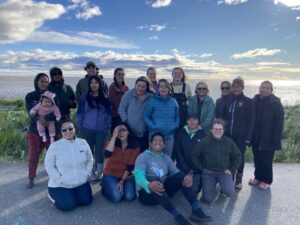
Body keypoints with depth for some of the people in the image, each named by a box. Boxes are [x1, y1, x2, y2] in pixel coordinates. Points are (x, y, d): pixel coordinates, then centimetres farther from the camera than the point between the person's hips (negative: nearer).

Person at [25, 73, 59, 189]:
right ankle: (31, 178, 19)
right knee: (33, 155, 4)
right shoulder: (30, 96, 1)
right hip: (34, 130, 0)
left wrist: (46, 118, -28)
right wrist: (40, 120, -28)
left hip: (51, 130, 0)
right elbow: (31, 113, -9)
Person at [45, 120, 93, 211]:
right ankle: (54, 195, 16)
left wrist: (87, 174, -1)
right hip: (61, 185, -3)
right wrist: (59, 179, -14)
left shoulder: (83, 142, -1)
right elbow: (49, 165, -6)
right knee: (69, 205, -16)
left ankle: (73, 194, 26)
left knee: (86, 201, -5)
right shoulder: (55, 146, -11)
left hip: (81, 182, 4)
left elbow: (89, 160, 10)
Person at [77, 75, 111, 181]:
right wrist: (80, 126, -1)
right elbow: (79, 112, 4)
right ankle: (90, 172, 22)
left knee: (99, 150, 5)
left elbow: (108, 113, 7)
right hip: (88, 129, 0)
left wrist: (108, 126, 1)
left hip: (101, 130, 0)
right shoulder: (84, 97, 0)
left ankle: (100, 172, 21)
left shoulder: (105, 98, 3)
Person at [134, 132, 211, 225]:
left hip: (163, 191, 5)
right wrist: (149, 185, -46)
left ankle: (196, 210, -22)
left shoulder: (166, 158, 12)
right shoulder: (142, 157, -7)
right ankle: (177, 215, -39)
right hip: (146, 193, -5)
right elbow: (139, 176, -23)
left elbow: (176, 172, 1)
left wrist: (187, 177, -24)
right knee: (155, 180, -37)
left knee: (181, 175, -15)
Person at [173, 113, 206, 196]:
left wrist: (194, 170, -11)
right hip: (182, 168, 1)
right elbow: (177, 152, -3)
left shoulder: (203, 134, -1)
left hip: (197, 170, -1)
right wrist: (186, 168, -10)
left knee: (194, 190, -14)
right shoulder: (180, 133, 1)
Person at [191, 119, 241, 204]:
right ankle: (211, 185, 23)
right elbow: (194, 155, -1)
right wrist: (202, 168, -3)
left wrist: (231, 169, 3)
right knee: (208, 199, -10)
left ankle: (223, 188, 14)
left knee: (229, 192, -24)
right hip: (208, 173, -1)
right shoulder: (204, 141, -8)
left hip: (224, 172, 1)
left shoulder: (229, 142, 0)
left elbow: (237, 156, 12)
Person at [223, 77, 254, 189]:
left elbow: (251, 121, -6)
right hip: (228, 135, 3)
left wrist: (248, 137, -11)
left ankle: (239, 179, 27)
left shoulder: (248, 102, -4)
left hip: (241, 136, -3)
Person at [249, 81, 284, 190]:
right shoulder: (255, 100, 3)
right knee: (257, 159, 15)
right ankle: (258, 177, 31)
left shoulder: (276, 103, -10)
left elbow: (279, 122, -12)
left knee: (266, 161, 6)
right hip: (256, 137, 4)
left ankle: (266, 181, 23)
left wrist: (276, 139, -17)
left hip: (268, 138, -4)